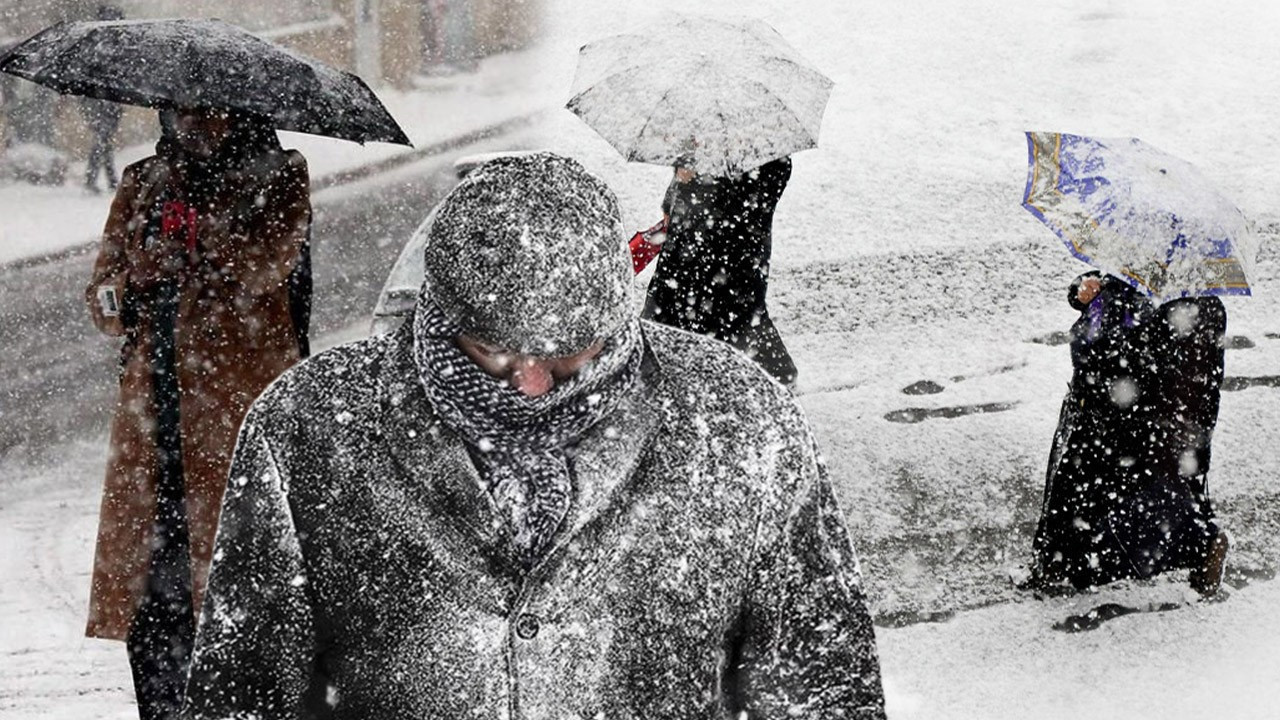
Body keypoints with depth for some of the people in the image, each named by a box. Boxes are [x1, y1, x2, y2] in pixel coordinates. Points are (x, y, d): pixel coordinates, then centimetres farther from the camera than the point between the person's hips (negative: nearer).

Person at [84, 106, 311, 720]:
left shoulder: (277, 179, 7)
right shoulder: (143, 184, 19)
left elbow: (261, 264, -11)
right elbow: (102, 293, 14)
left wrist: (184, 220, -10)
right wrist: (120, 297, -8)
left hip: (239, 400, -4)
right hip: (153, 401, 4)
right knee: (148, 591, 0)